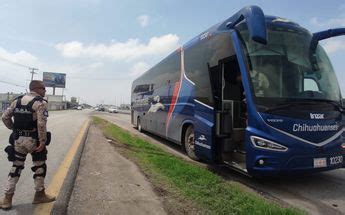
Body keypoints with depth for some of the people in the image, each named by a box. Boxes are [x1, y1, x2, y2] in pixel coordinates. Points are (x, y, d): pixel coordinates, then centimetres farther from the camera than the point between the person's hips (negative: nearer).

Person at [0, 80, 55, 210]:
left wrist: (14, 129, 18)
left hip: (18, 139, 6)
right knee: (39, 167, 10)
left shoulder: (17, 100, 8)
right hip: (34, 140, -6)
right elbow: (41, 124, -22)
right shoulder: (40, 103, -13)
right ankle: (39, 195, 22)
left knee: (16, 168, 15)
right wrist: (43, 142, -18)